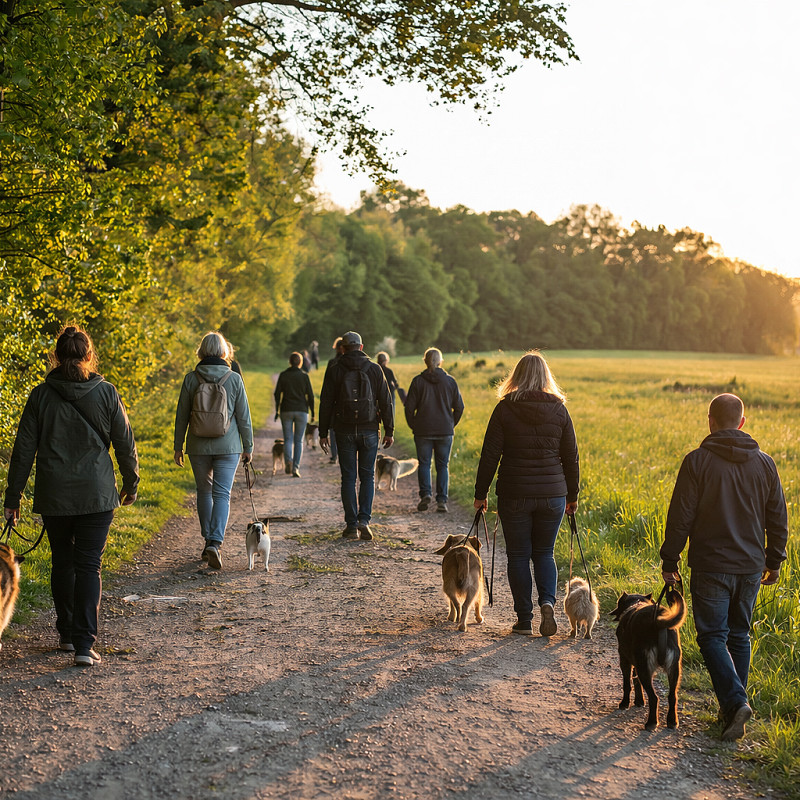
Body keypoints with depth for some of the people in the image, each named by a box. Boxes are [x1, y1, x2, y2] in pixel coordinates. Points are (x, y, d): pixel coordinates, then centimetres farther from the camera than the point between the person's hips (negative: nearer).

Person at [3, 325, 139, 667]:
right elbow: (125, 444, 2)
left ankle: (67, 635, 27)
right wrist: (131, 484, 16)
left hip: (53, 496, 1)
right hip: (96, 495, -1)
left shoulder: (41, 395, -2)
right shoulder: (105, 393, -4)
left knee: (62, 562, 17)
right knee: (89, 565, 1)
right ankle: (84, 644, -7)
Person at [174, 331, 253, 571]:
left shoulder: (191, 378, -3)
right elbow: (243, 416, -2)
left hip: (199, 445, 1)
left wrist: (178, 447, 10)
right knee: (222, 494, -1)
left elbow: (181, 416, 1)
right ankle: (215, 542, -17)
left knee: (204, 492, 16)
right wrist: (248, 447, 7)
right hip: (228, 445, -1)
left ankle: (209, 542, 22)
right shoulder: (234, 378, -5)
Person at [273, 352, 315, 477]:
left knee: (288, 439, 6)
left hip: (286, 410, 0)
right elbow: (310, 395, -2)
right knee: (299, 440, 6)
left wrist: (277, 410, 8)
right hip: (301, 411, 0)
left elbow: (277, 394, -1)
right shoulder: (304, 376, -2)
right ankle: (296, 467, -2)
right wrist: (312, 413, 5)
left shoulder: (283, 375, 0)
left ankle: (288, 460, -19)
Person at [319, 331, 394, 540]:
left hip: (344, 431, 0)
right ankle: (364, 519, -3)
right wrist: (389, 431, 8)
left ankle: (351, 525, 5)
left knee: (348, 478, 5)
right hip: (369, 430, 0)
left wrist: (323, 433, 5)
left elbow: (326, 403, 0)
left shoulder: (334, 369, 0)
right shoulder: (374, 369, 2)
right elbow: (385, 401, 2)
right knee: (367, 476, 10)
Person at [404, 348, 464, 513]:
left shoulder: (418, 381, -4)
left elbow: (410, 406, -4)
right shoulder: (450, 381, 1)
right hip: (445, 431, 1)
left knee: (424, 463, 10)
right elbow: (459, 407, 3)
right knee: (443, 465, 8)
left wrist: (413, 425, 9)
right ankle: (442, 500, 2)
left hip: (423, 431, -1)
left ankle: (425, 493, -9)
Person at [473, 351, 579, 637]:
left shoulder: (504, 409, -5)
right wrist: (572, 495, 16)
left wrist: (481, 494, 4)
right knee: (544, 553, 16)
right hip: (552, 493, 2)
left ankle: (524, 619, 11)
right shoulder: (559, 410, 1)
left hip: (514, 495, -2)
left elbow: (490, 455, -5)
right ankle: (547, 602, -7)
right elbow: (571, 457, 5)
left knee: (518, 555, 9)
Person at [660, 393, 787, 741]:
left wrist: (670, 561, 0)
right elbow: (778, 520, 9)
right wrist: (774, 562, 20)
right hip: (751, 568, 4)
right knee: (739, 635, 15)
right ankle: (732, 707, 19)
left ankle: (735, 702, -15)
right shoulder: (764, 463, 4)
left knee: (712, 636, 2)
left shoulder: (698, 461, -10)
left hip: (710, 567, -4)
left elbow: (680, 518, -10)